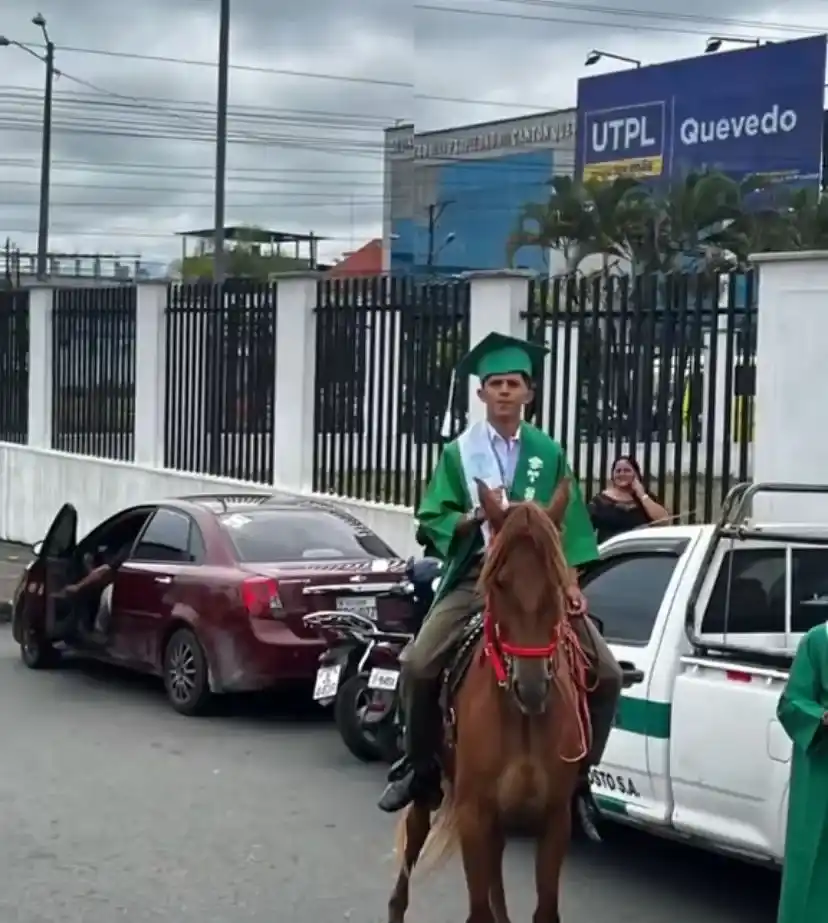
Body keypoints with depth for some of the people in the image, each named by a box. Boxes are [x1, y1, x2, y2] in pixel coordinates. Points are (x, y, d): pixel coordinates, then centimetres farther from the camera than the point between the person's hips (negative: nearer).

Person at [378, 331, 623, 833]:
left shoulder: (548, 452, 8)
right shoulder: (459, 451, 6)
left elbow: (569, 522, 7)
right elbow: (433, 518, 4)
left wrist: (570, 580, -4)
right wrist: (472, 518, -15)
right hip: (476, 575, -1)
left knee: (607, 674, -10)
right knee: (419, 665, -20)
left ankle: (579, 773, 11)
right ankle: (421, 764, 4)